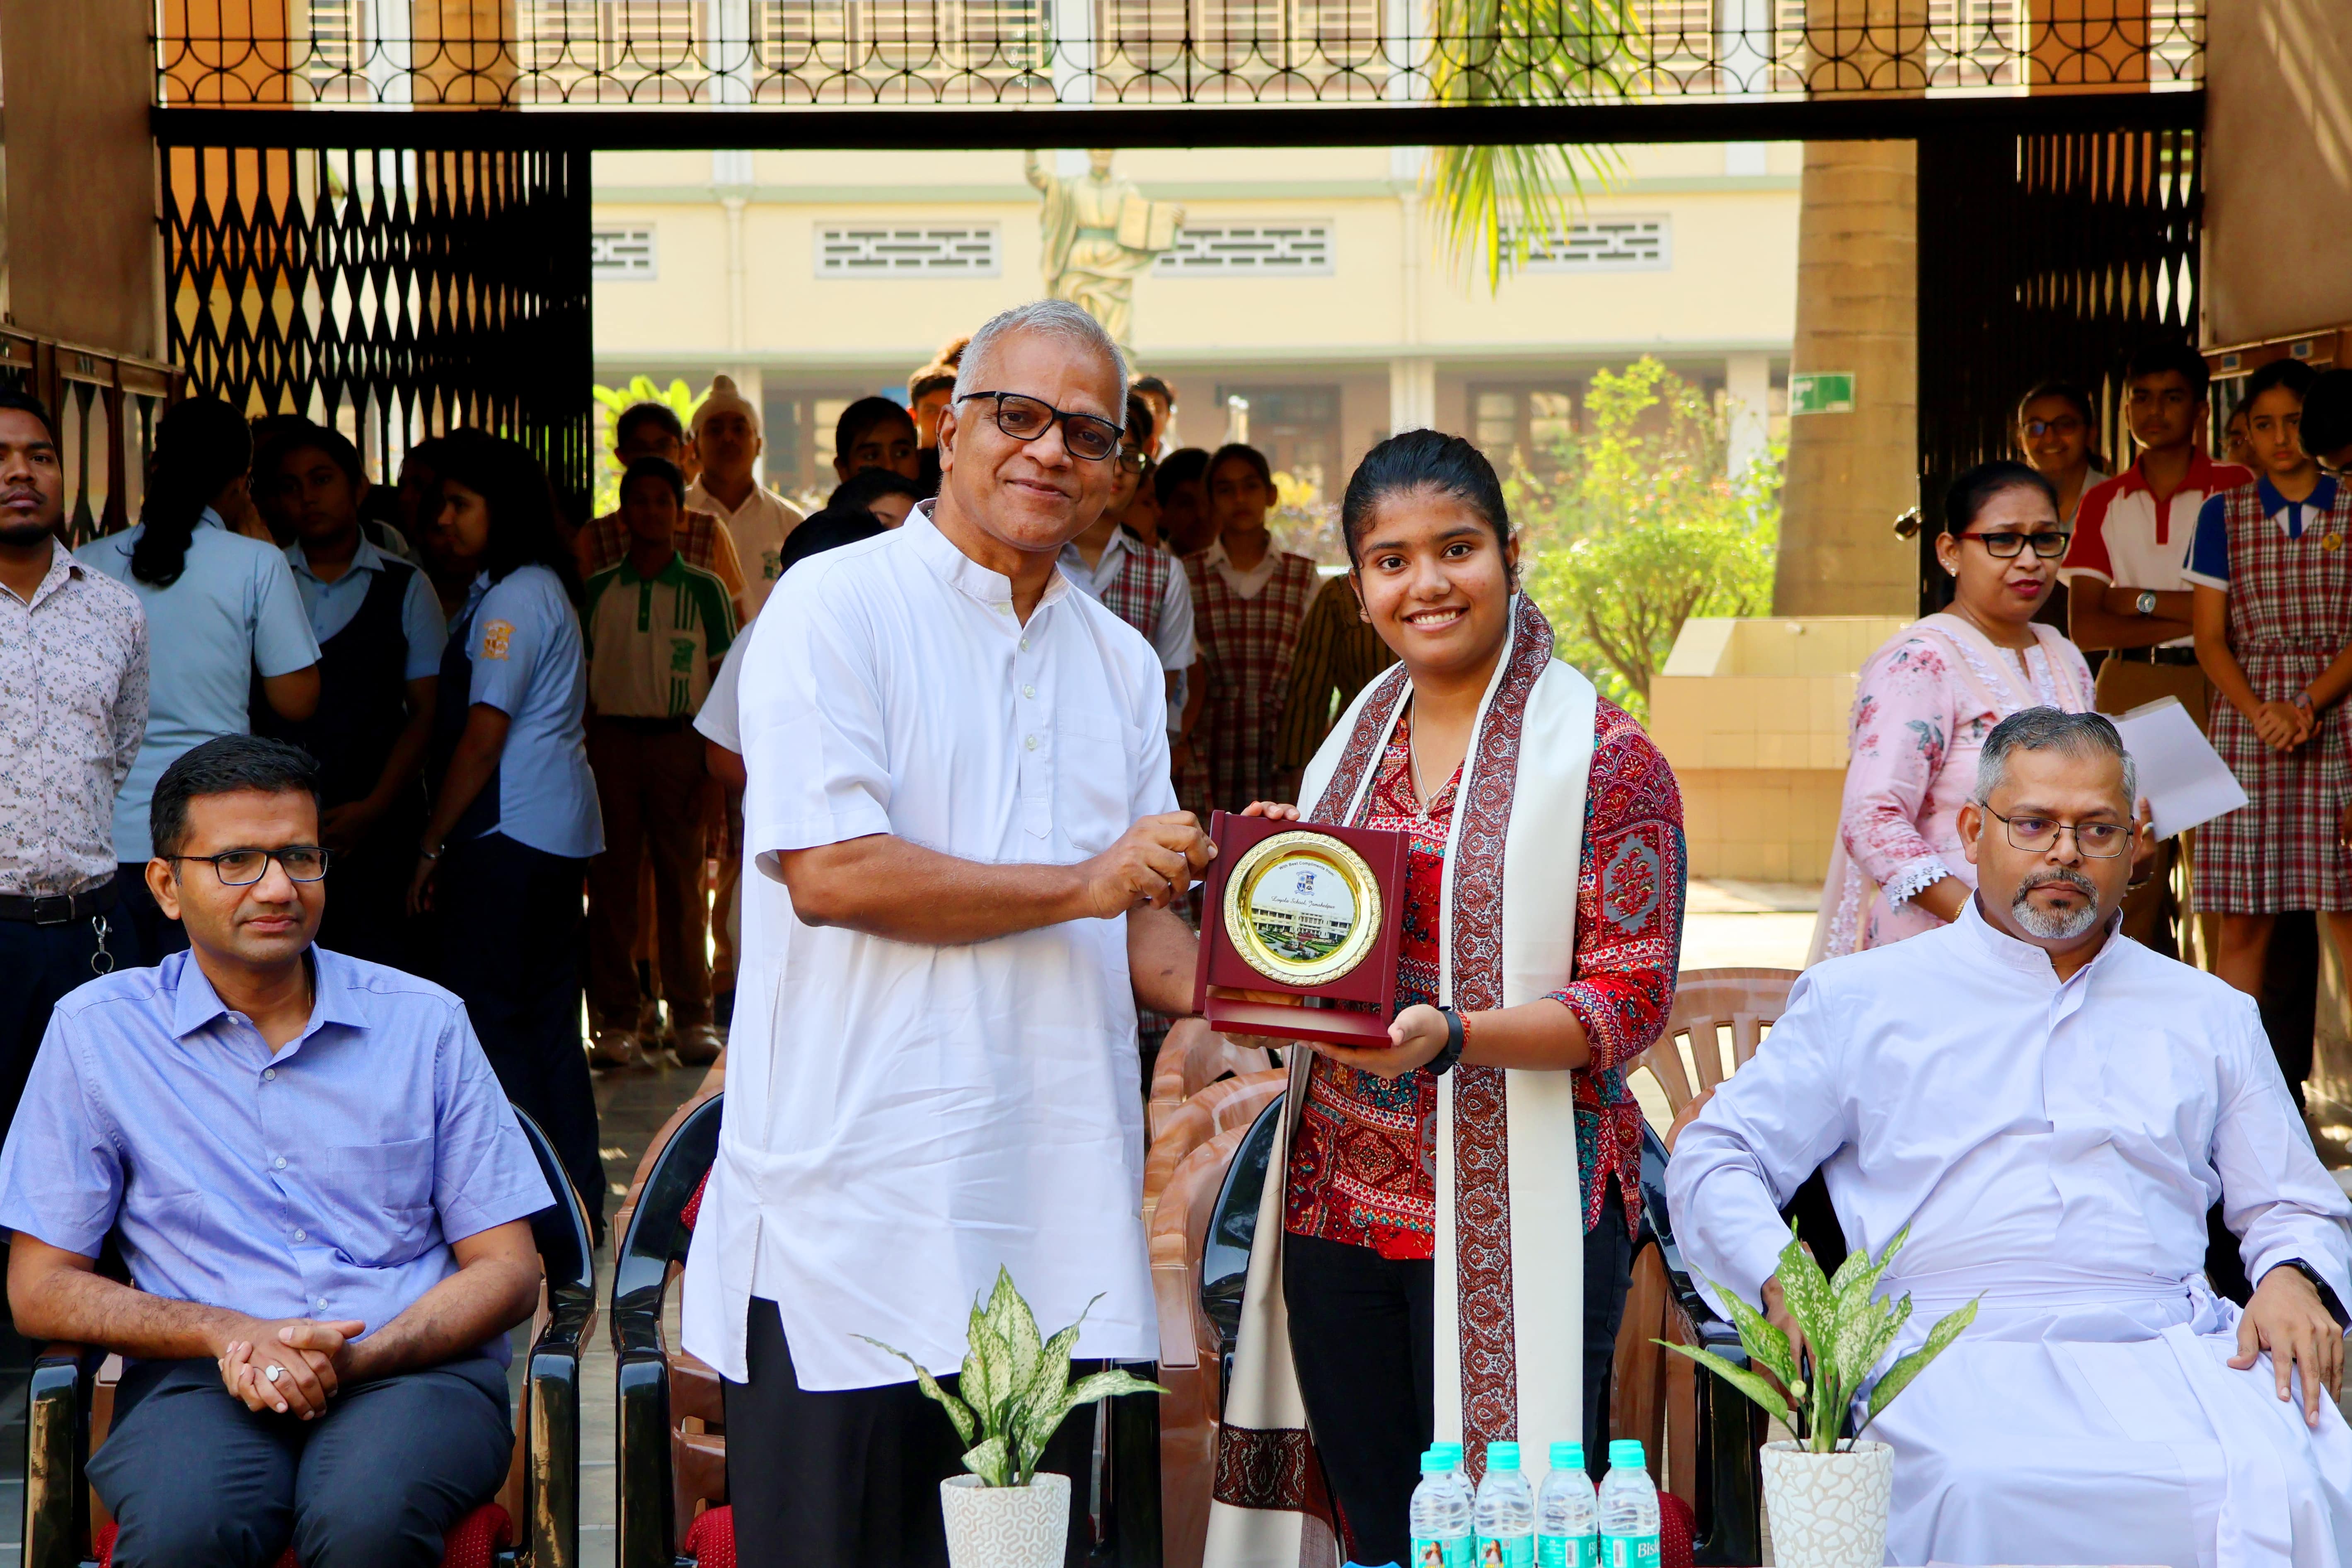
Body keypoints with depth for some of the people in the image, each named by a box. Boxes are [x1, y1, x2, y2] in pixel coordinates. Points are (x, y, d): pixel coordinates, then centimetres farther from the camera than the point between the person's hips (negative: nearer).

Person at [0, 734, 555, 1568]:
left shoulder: (425, 1021, 11)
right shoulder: (96, 1032, 8)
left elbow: (508, 1271, 10)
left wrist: (358, 1359, -10)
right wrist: (226, 1334, -9)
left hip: (413, 1367, 1)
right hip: (202, 1376, 0)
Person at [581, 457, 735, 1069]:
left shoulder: (704, 589, 5)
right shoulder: (597, 590, 9)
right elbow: (582, 680, 11)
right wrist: (578, 761, 3)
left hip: (681, 742, -1)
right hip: (612, 739, 1)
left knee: (683, 881, 1)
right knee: (611, 881, 1)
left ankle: (691, 1017, 8)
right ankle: (617, 1018, 6)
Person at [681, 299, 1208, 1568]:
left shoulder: (1119, 662, 18)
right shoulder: (835, 609, -3)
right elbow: (828, 871, -15)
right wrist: (1082, 884, -10)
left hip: (1053, 1234, 6)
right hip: (854, 1215, -6)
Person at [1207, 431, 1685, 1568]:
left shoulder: (1605, 757, -6)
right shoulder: (1353, 744, 13)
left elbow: (1632, 1003, -11)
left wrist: (1451, 1035, -25)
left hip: (1516, 1213, -6)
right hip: (1340, 1206, 6)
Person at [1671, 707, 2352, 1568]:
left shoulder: (2209, 1015, 26)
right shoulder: (1860, 1000, 18)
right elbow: (1715, 1160, 15)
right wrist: (1784, 1283, -6)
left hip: (2174, 1352, 2)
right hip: (1961, 1356, -2)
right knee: (1976, 1491, -38)